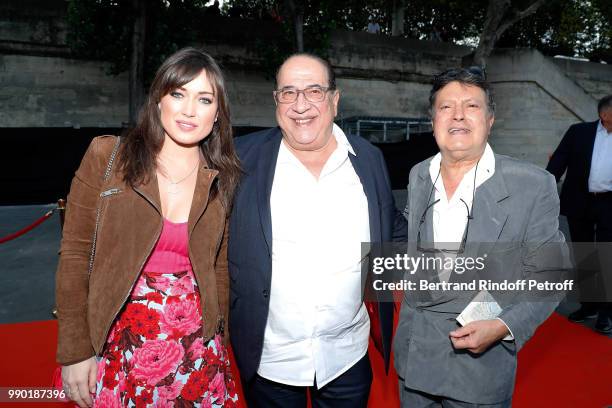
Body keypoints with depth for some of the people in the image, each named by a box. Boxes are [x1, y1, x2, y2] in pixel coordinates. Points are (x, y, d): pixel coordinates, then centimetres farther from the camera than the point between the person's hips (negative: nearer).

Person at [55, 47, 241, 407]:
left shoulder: (221, 180, 0)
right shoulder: (106, 157, -7)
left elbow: (218, 269, 7)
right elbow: (75, 256, -6)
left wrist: (219, 344, 8)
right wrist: (75, 351, -7)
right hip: (118, 349, -1)